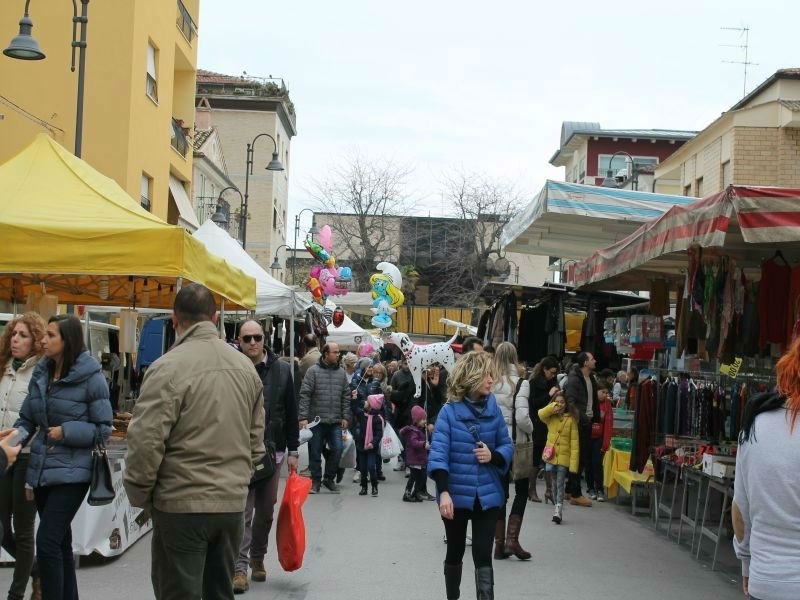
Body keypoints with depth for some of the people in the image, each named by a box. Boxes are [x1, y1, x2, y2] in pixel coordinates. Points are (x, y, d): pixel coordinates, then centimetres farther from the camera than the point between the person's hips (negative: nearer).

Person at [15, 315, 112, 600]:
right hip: (41, 470, 6)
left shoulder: (91, 377, -10)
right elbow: (27, 419, 12)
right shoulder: (40, 373, 7)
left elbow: (103, 429, -7)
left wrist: (66, 431, -17)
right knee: (60, 544, 15)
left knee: (47, 542, -13)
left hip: (71, 473, -6)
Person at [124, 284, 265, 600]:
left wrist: (140, 495, -2)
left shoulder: (167, 367, -14)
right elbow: (256, 440, 11)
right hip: (234, 503, 6)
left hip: (182, 506, -6)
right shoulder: (246, 366, 6)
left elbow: (146, 442, -16)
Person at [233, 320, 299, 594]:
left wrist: (292, 450, 6)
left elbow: (291, 413, 7)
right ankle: (240, 566, 3)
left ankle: (257, 559, 29)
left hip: (273, 450, 3)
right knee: (243, 511, -4)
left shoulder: (281, 369, 3)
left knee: (266, 510, 12)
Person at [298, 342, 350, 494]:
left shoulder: (341, 372, 7)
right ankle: (315, 480, 19)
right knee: (315, 452, 6)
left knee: (337, 450, -2)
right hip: (316, 420, -3)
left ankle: (329, 478, 17)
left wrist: (345, 417, 5)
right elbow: (305, 395, -8)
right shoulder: (313, 371, -5)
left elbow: (346, 396, 10)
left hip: (335, 421, 3)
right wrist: (303, 417, -13)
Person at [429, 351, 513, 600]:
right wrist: (443, 492, -26)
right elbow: (438, 453, -17)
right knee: (455, 552, 17)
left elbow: (507, 446, 6)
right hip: (456, 495, -1)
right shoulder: (449, 411, -12)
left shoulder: (493, 409, -2)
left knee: (483, 555, -5)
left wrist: (493, 455, -16)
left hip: (487, 495, 1)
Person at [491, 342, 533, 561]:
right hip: (516, 443, -3)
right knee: (521, 490, 11)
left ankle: (500, 543, 15)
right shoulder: (520, 383, -11)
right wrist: (531, 430, 1)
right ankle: (512, 539, 1)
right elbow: (522, 417, -17)